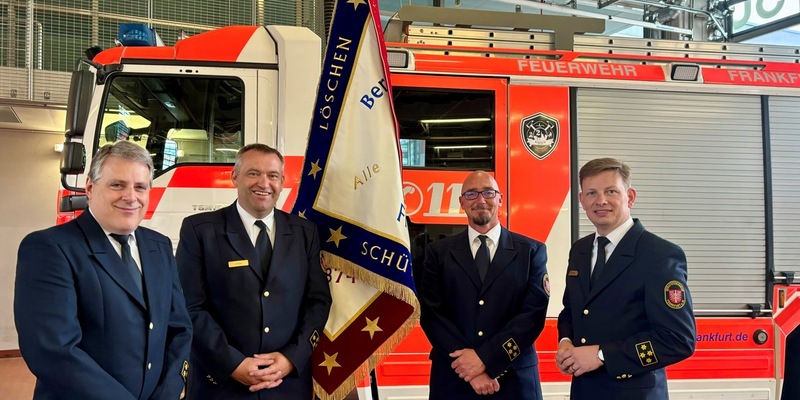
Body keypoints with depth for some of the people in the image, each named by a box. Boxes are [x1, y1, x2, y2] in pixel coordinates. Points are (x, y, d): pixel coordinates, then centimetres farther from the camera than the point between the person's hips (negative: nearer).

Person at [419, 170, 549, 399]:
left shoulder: (532, 251, 2)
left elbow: (534, 314, -6)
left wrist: (485, 357, -15)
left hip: (515, 380, 0)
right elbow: (431, 314, -4)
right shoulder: (438, 253, 4)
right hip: (454, 380, 1)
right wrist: (470, 365, -14)